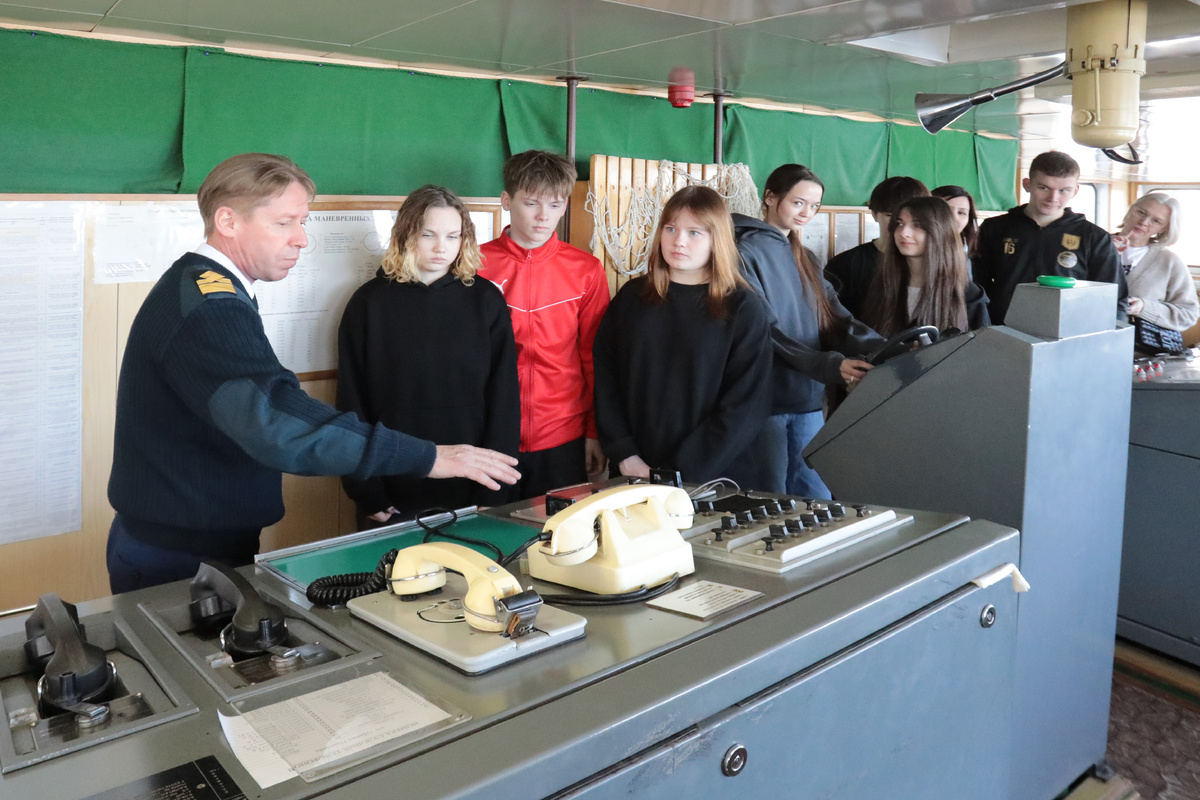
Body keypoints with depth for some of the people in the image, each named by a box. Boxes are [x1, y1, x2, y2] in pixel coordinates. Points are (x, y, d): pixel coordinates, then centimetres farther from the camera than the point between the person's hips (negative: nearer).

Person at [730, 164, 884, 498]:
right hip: (764, 402, -7)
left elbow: (836, 319, 6)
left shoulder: (806, 259, 18)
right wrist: (828, 365, -28)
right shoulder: (746, 251, -7)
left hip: (808, 400, 7)